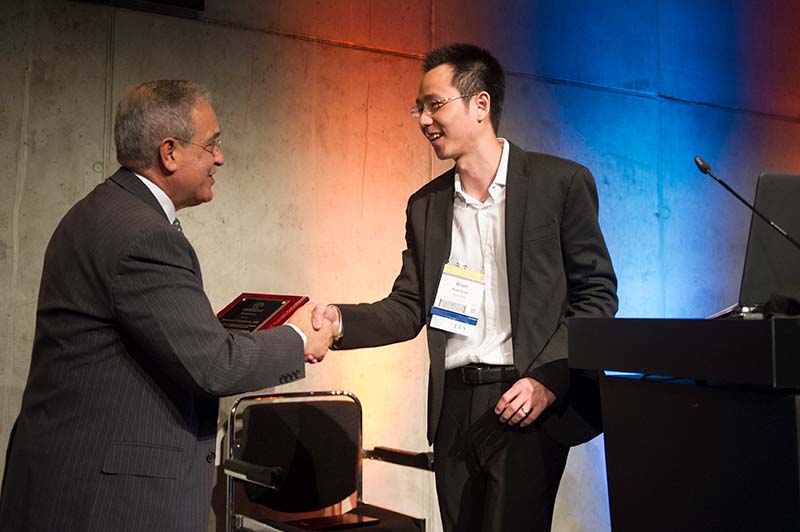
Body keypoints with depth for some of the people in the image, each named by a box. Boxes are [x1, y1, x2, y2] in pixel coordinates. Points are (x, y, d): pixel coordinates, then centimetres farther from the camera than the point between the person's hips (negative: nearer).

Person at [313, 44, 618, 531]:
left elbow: (597, 294, -2)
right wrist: (341, 321, -10)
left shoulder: (561, 182, -3)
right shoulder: (426, 204, 11)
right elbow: (408, 310, 9)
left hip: (526, 404, -4)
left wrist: (548, 380, -13)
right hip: (454, 411, 5)